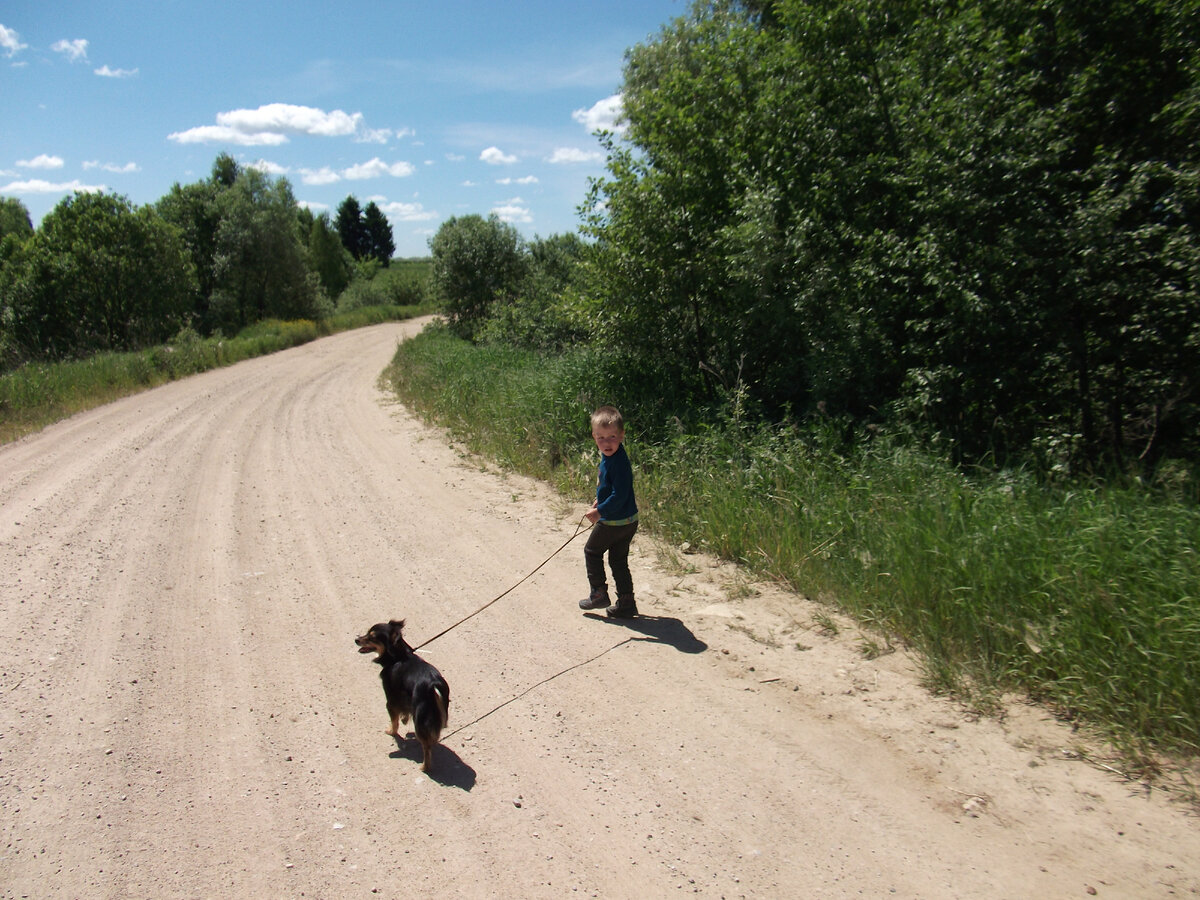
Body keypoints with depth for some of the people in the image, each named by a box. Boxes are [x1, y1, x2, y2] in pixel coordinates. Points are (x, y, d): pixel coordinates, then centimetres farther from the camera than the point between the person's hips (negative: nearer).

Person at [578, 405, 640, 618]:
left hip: (614, 521, -9)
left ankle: (599, 594, 20)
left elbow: (619, 495, -29)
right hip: (628, 521, 9)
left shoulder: (618, 462, -26)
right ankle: (626, 604, 21)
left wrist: (600, 512, -24)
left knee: (592, 550, 12)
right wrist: (600, 500, 22)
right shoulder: (609, 457, 5)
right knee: (618, 561, 16)